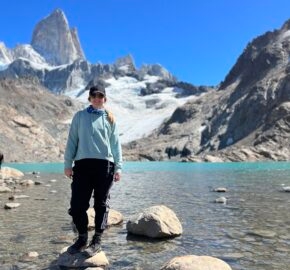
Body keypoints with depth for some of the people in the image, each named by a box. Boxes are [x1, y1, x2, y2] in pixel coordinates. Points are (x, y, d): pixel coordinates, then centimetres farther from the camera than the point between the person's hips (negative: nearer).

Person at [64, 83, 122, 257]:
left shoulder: (110, 119, 13)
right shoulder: (80, 116, 13)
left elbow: (116, 144, 11)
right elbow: (72, 141, 9)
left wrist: (118, 167, 3)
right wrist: (68, 164, 2)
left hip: (105, 164, 0)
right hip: (82, 164, 0)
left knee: (101, 204, 3)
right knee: (78, 203, -1)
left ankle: (97, 241, 13)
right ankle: (82, 238, 17)